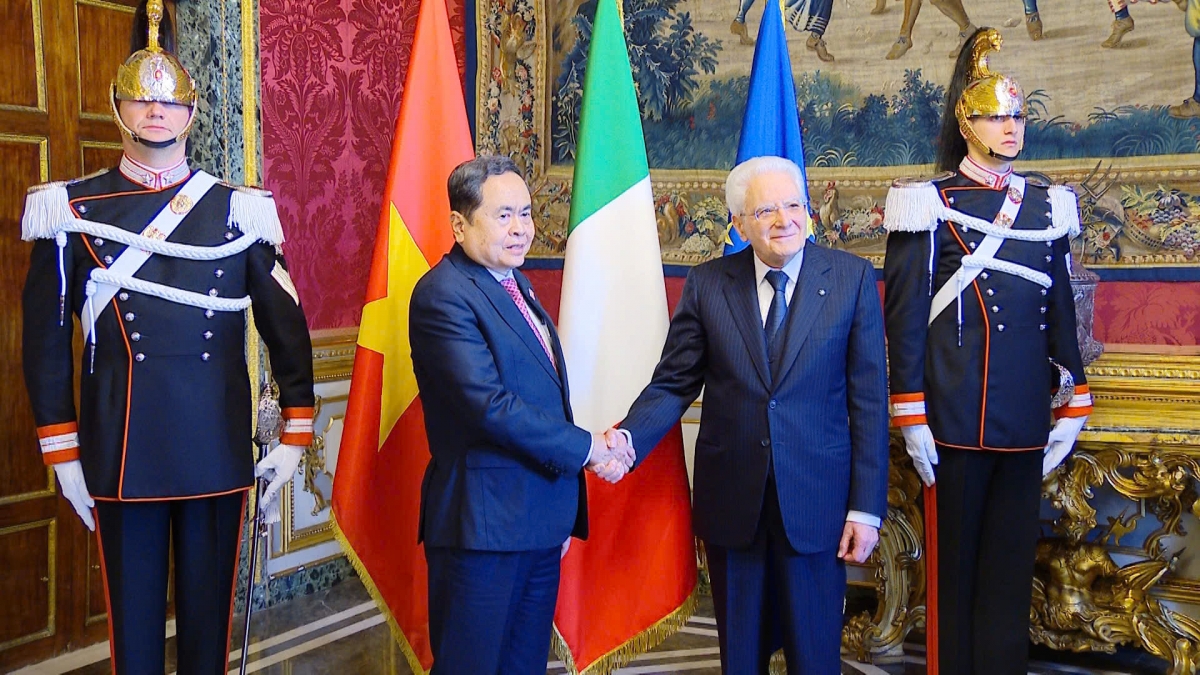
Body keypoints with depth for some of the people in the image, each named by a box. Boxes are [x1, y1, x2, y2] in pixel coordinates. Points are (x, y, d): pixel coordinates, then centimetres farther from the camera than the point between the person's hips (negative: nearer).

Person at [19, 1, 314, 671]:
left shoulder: (239, 211, 3)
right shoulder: (73, 211, 2)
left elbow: (286, 325, 5)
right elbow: (47, 336, 4)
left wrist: (296, 434, 2)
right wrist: (62, 451, 1)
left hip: (219, 451, 1)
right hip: (122, 456, -1)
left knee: (210, 613, 11)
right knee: (133, 616, 9)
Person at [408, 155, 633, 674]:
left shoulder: (515, 284, 14)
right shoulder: (443, 295, -15)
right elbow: (490, 406, -23)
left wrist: (561, 513, 9)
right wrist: (584, 448, -13)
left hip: (541, 523, 9)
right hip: (483, 524, -9)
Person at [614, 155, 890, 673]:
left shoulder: (852, 277, -4)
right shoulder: (706, 284, 0)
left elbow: (869, 398, -4)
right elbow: (674, 384, 1)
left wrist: (866, 506, -6)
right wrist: (626, 440, -18)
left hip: (815, 499, -1)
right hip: (731, 499, 2)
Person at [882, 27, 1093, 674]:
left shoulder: (1047, 206, 10)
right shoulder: (930, 206, -3)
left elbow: (1061, 310, 13)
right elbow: (904, 317, -6)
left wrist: (1071, 406, 10)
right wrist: (911, 418, -9)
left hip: (1024, 419, 4)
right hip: (955, 418, -4)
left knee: (1011, 566, 11)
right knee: (953, 565, 6)